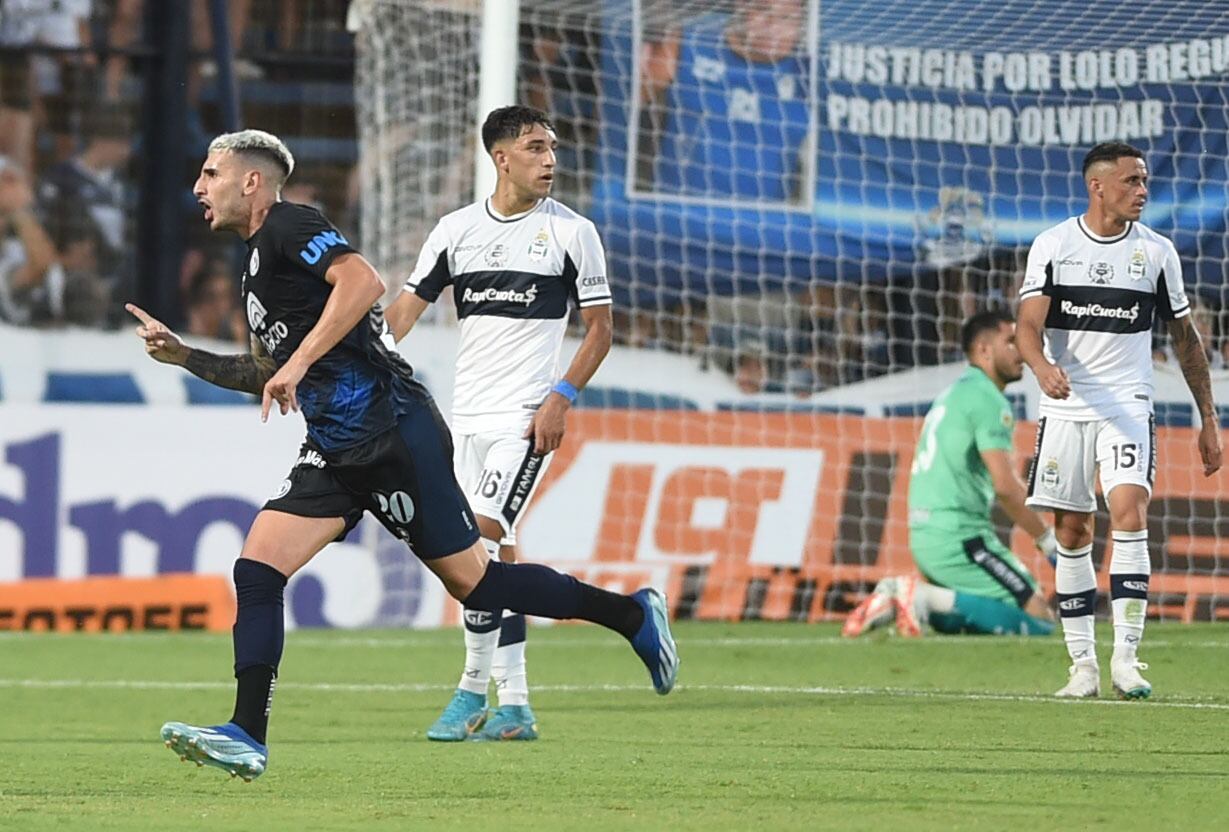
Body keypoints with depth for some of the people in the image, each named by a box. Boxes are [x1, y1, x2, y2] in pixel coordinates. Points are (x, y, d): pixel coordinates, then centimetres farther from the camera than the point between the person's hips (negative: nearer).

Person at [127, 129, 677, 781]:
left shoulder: (288, 227, -8)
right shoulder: (257, 261, 21)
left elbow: (363, 282, -26)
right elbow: (267, 376, 30)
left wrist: (298, 362, -26)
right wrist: (183, 355, 20)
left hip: (395, 434, -9)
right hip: (336, 453, 9)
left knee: (471, 581, -3)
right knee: (256, 569, -5)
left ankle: (632, 615, 11)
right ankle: (247, 738, -8)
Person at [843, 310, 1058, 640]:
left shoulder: (952, 395, 21)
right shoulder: (988, 399, -9)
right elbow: (1005, 486, -17)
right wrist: (1049, 541, -9)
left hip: (923, 539, 9)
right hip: (959, 537, -9)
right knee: (1039, 618, -11)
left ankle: (898, 600, 3)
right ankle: (929, 598, -17)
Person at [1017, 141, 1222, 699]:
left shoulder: (1156, 251, 4)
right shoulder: (1052, 246, 1)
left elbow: (1184, 338, 12)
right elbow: (1028, 325, -7)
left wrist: (1208, 421, 11)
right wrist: (1042, 366, -31)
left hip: (1127, 407, 0)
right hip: (1064, 406, 1)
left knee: (1129, 512, -19)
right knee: (1071, 532, 1)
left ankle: (1125, 656, -19)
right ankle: (1082, 663, 10)